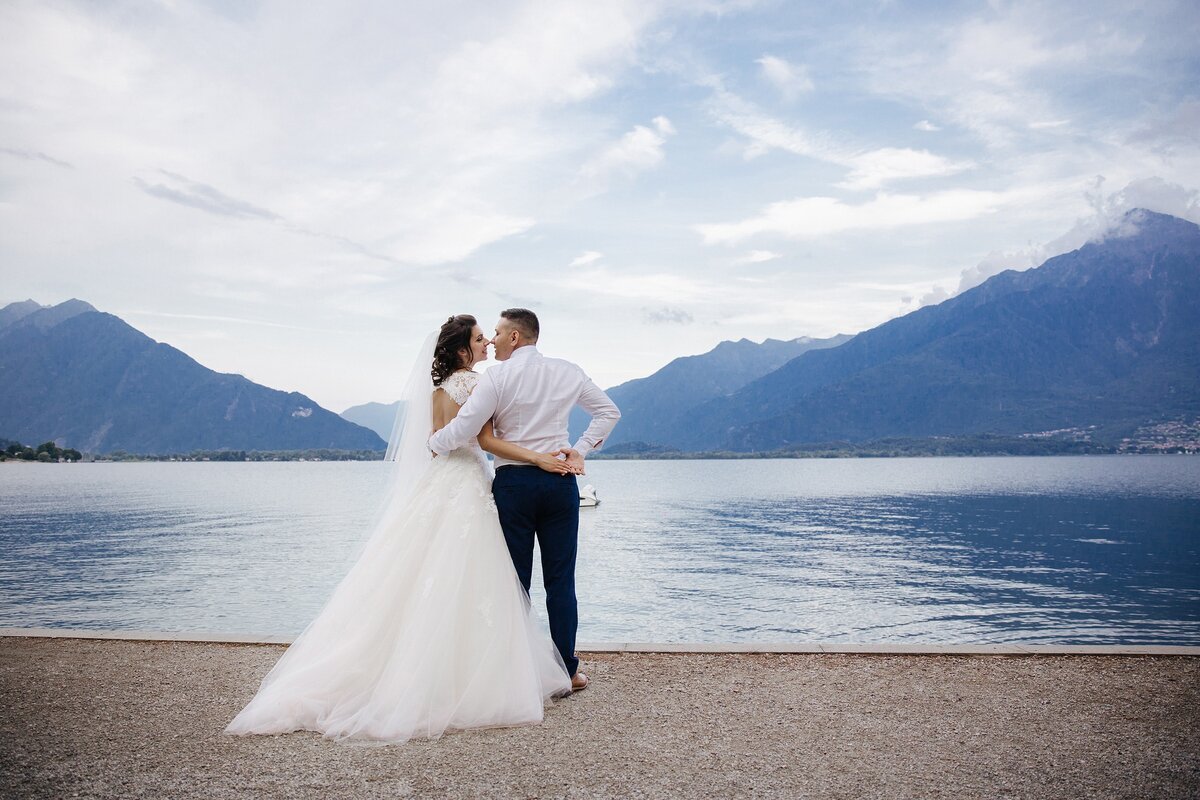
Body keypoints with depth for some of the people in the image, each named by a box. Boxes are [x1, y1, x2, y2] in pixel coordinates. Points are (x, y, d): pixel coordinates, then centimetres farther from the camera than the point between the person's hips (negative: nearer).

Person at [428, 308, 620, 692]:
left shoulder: (497, 377, -7)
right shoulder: (568, 372, 6)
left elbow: (463, 430, -12)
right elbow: (609, 411, 14)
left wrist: (431, 442, 6)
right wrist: (581, 449, 10)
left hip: (513, 483, -3)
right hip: (560, 482, 3)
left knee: (514, 580, 7)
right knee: (561, 580, 8)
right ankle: (567, 670, 12)